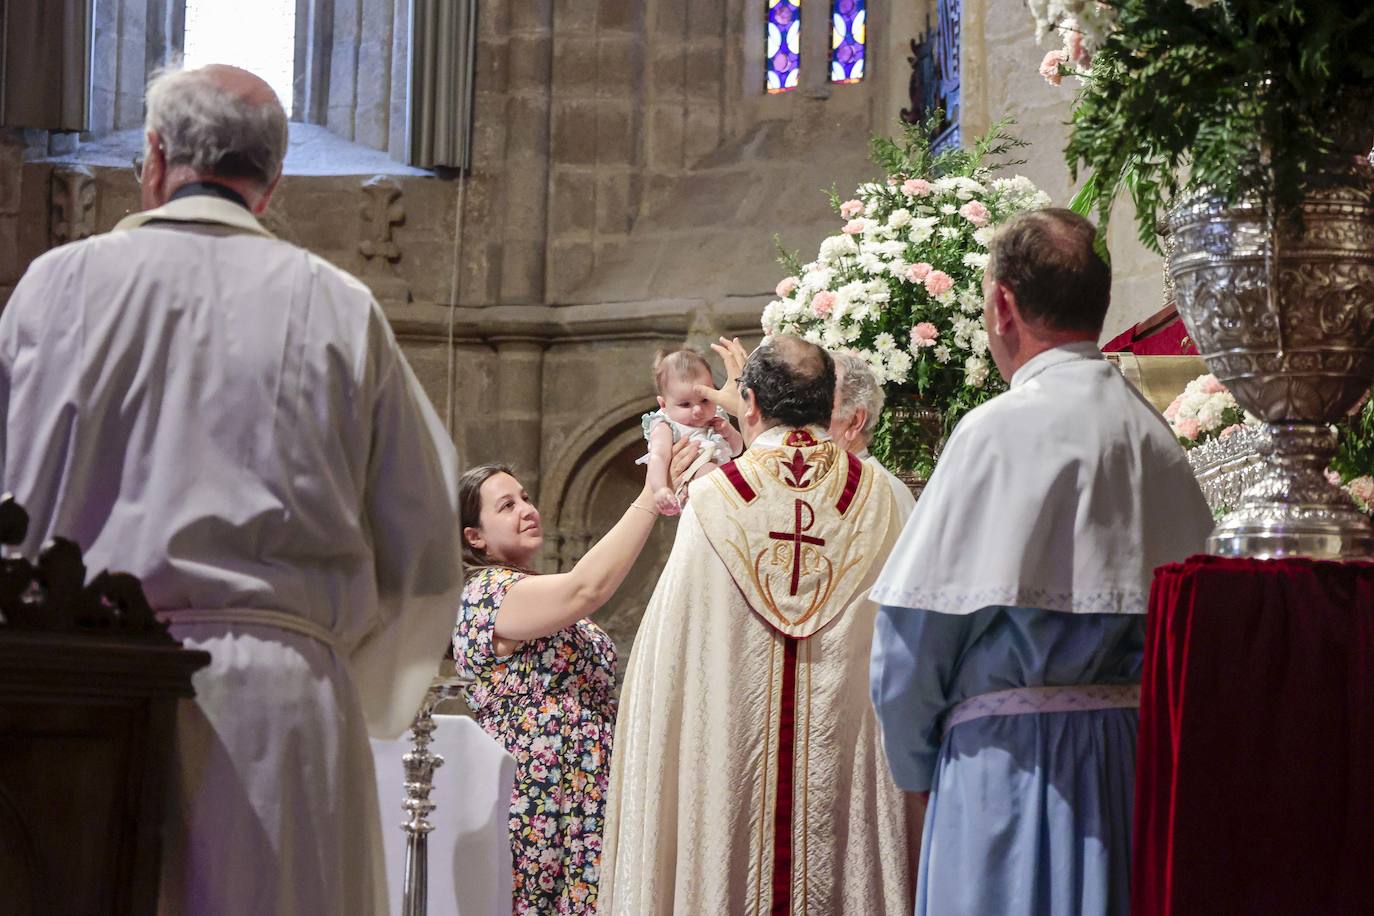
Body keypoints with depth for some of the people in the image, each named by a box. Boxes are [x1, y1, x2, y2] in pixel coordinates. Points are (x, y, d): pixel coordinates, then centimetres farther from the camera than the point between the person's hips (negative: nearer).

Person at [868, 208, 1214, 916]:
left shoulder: (1002, 431, -11)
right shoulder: (1154, 433, 9)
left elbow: (916, 630, -9)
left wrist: (916, 767, 5)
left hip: (1017, 752, -6)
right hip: (1143, 746, 7)